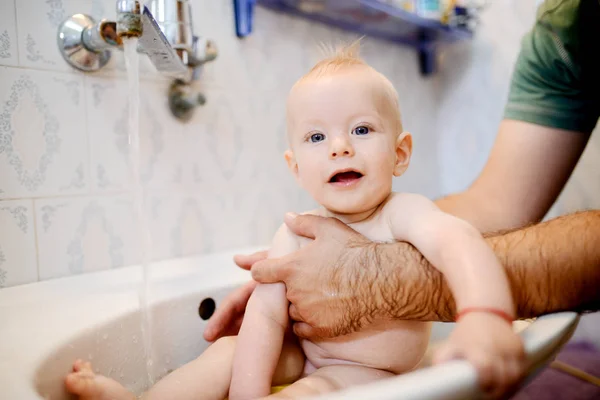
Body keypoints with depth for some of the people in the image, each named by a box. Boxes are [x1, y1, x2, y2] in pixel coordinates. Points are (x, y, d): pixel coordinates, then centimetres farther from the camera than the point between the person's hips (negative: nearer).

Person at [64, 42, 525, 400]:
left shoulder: (404, 214, -23)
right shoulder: (296, 234, -11)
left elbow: (457, 240, -45)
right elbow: (266, 314, -18)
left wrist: (485, 316, -65)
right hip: (301, 356, 5)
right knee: (231, 350, -8)